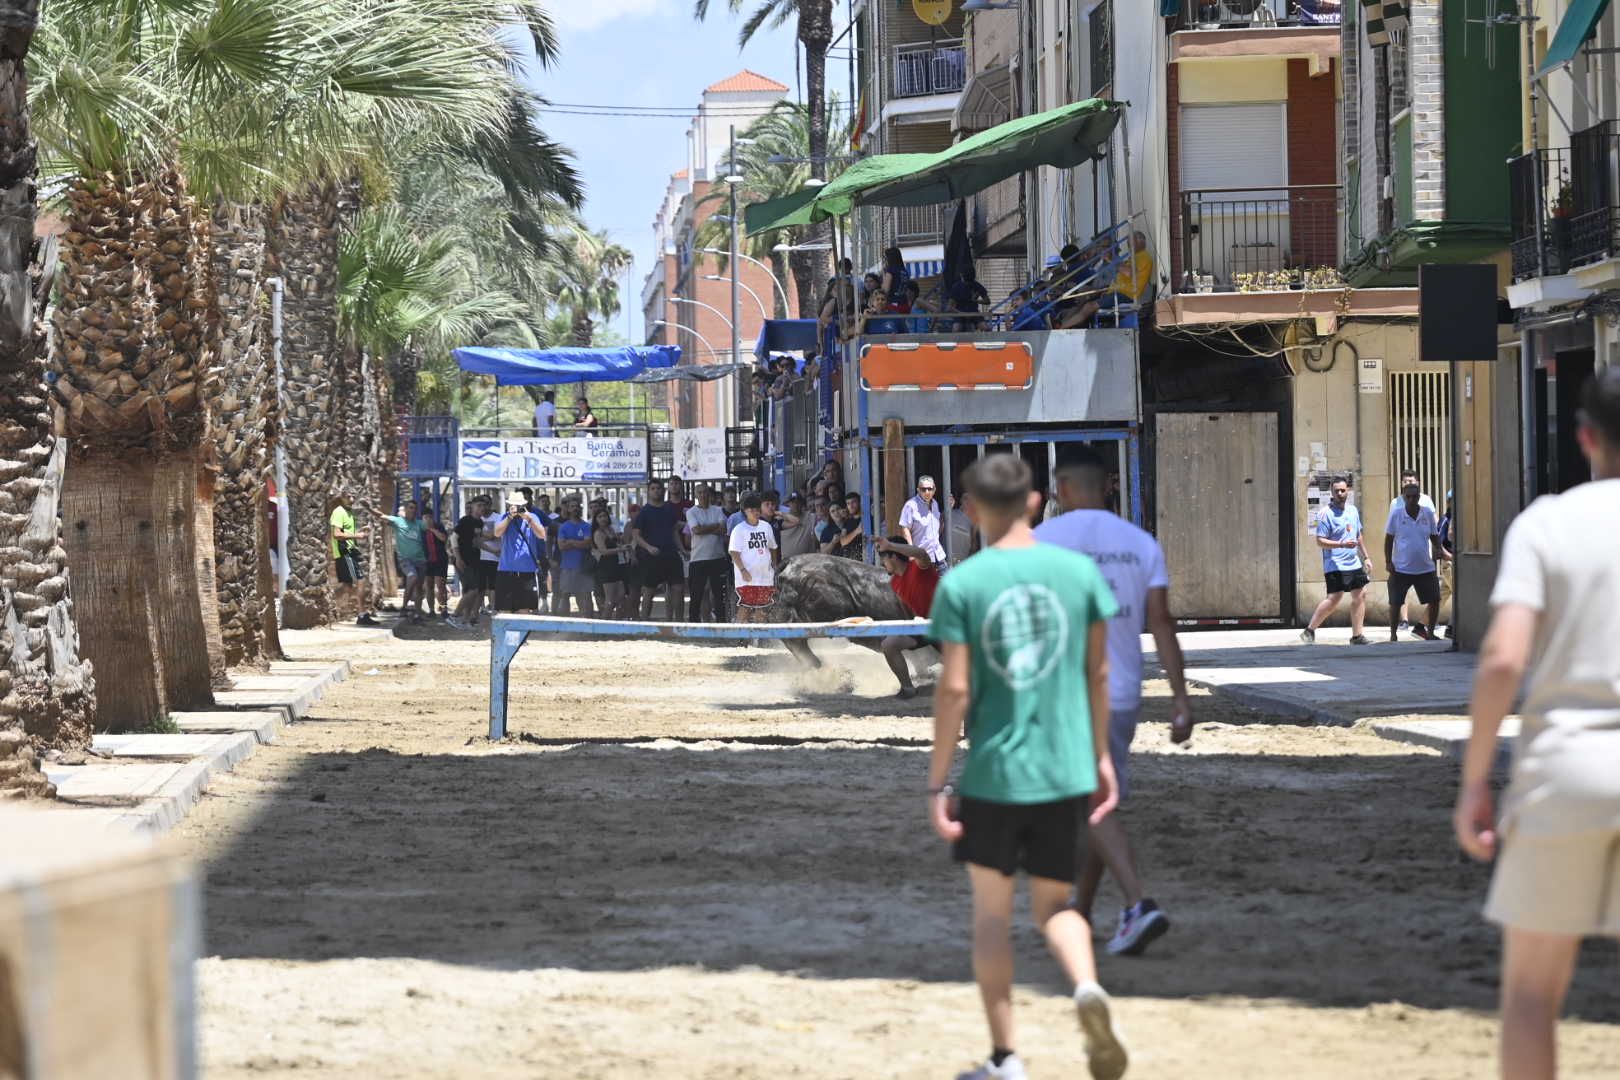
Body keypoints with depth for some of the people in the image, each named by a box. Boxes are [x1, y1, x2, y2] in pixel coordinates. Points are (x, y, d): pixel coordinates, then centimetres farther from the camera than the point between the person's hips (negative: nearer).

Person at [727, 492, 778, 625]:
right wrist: (743, 570, -17)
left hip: (765, 574, 5)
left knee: (762, 608, 8)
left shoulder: (766, 527, 10)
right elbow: (734, 552, -9)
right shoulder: (739, 530, -6)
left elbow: (772, 548, 20)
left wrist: (774, 567, 15)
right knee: (744, 607, -6)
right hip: (746, 577, -5)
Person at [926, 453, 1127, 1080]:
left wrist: (937, 783, -4)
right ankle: (1087, 986, -16)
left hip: (993, 771, -2)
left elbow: (954, 691, -9)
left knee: (991, 911, 13)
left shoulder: (961, 584, -7)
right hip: (1067, 770, 2)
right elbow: (1098, 674, 6)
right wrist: (1101, 756, 17)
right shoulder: (1079, 571, 1)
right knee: (1054, 905, 15)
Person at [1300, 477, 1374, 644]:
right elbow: (1320, 541, -15)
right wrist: (1342, 544, -25)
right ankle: (1309, 630, -5)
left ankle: (1357, 635, 15)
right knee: (1334, 598, -15)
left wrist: (1366, 557, 23)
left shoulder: (1353, 510, 12)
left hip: (1354, 563, 8)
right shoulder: (1326, 513, -11)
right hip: (1335, 565, -8)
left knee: (1360, 595, 7)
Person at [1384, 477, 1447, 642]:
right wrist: (1388, 561, -6)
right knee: (1395, 603, 0)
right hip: (1401, 568, -2)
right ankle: (1393, 634, 13)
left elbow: (1434, 536, 11)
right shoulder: (1396, 514, -5)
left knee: (1434, 600, 1)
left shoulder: (1428, 513, 1)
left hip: (1425, 568, 2)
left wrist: (1439, 550, -9)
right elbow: (1389, 539, 1)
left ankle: (1430, 632, 16)